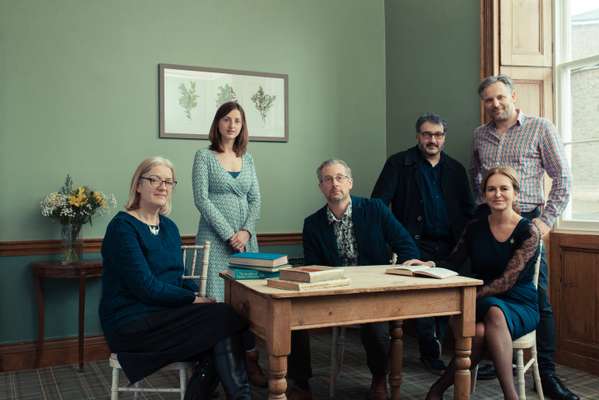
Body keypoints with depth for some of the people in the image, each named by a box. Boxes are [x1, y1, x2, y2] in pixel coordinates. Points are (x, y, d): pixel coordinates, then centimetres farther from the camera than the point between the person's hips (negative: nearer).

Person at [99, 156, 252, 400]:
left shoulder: (169, 227, 14)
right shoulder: (123, 226, -11)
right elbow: (145, 286, -18)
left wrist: (201, 296, -6)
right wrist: (195, 299, -13)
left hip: (164, 313, 7)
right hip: (131, 323, -7)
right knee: (225, 317, -20)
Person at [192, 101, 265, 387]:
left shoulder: (247, 159, 14)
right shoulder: (204, 156, 2)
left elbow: (255, 200, 10)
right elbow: (201, 199, -6)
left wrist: (246, 231, -6)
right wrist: (229, 234, -12)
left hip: (245, 238, 4)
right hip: (216, 237, -4)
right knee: (218, 300, -6)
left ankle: (250, 361, 7)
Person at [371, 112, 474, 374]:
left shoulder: (455, 169, 15)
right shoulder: (398, 164, 3)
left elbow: (468, 210, 17)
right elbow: (378, 205, -3)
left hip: (448, 246, 4)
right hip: (417, 244, -3)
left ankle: (430, 351, 18)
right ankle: (431, 353, 7)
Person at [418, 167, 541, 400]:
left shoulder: (528, 232, -8)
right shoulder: (475, 228, 5)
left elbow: (507, 280, -16)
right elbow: (452, 263, 7)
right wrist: (429, 265, -15)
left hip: (519, 305, -2)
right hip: (483, 302, 2)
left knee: (495, 313, -38)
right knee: (480, 332, -35)